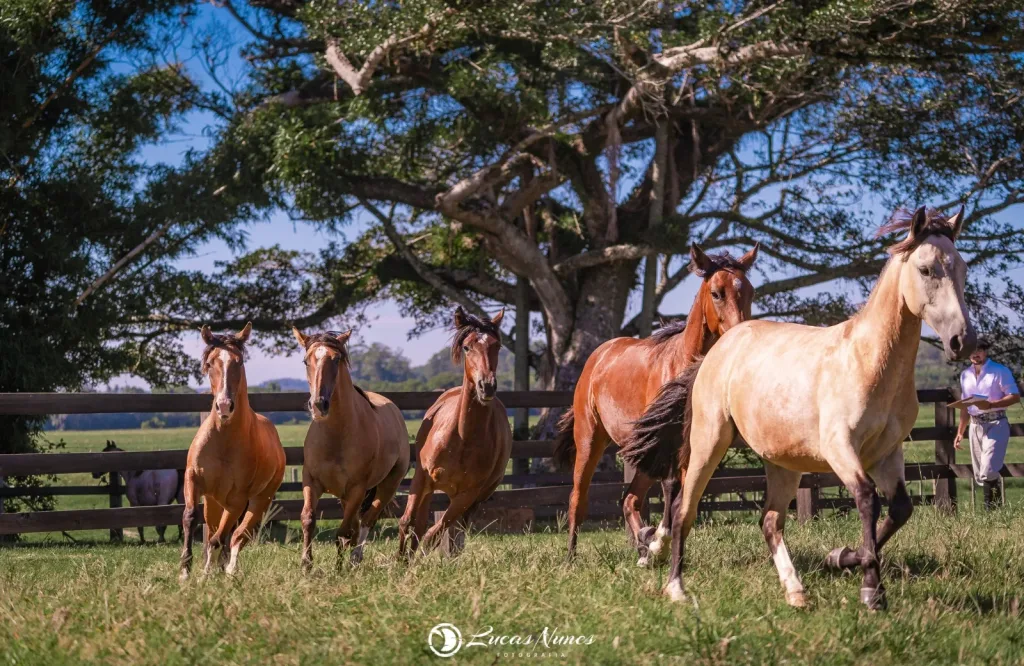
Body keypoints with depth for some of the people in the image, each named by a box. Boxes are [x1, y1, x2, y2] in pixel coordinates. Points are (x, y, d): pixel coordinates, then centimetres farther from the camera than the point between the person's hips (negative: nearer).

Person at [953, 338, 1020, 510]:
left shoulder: (1000, 371, -6)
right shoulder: (965, 375, 14)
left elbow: (1015, 397, -11)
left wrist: (990, 405, -22)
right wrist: (960, 432, 17)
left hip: (996, 424, -7)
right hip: (975, 425, 7)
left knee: (988, 472, -19)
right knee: (980, 475, 8)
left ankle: (992, 509, -14)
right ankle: (991, 511, 15)